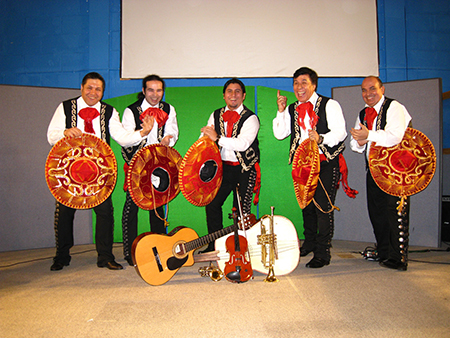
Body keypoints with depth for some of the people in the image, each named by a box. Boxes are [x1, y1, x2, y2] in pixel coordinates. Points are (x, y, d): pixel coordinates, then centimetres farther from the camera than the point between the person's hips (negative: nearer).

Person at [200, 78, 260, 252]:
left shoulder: (250, 118, -7)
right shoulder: (216, 115, 10)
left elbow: (243, 143, -22)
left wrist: (217, 138, -24)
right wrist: (207, 135, -13)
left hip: (244, 169, -4)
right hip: (223, 167, 5)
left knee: (241, 210, -1)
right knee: (212, 204, 4)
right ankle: (214, 245, 20)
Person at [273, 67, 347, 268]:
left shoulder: (329, 105, -2)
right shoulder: (292, 109, 14)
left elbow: (340, 132, -11)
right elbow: (279, 134, 8)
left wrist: (320, 139, -27)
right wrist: (281, 110, -1)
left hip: (326, 163, -5)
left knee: (323, 206, -10)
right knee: (306, 205, 14)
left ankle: (322, 253, -1)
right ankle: (309, 244, 32)